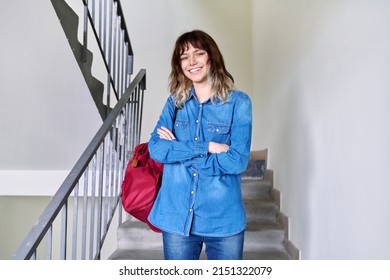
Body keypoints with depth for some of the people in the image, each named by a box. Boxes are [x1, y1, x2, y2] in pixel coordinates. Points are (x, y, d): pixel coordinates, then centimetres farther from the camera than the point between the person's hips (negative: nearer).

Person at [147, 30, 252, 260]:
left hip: (223, 218, -2)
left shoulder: (238, 102, -5)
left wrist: (177, 150, -10)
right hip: (177, 215, 3)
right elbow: (155, 148, -7)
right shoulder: (175, 102, 5)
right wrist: (207, 147, -16)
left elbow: (238, 161, -14)